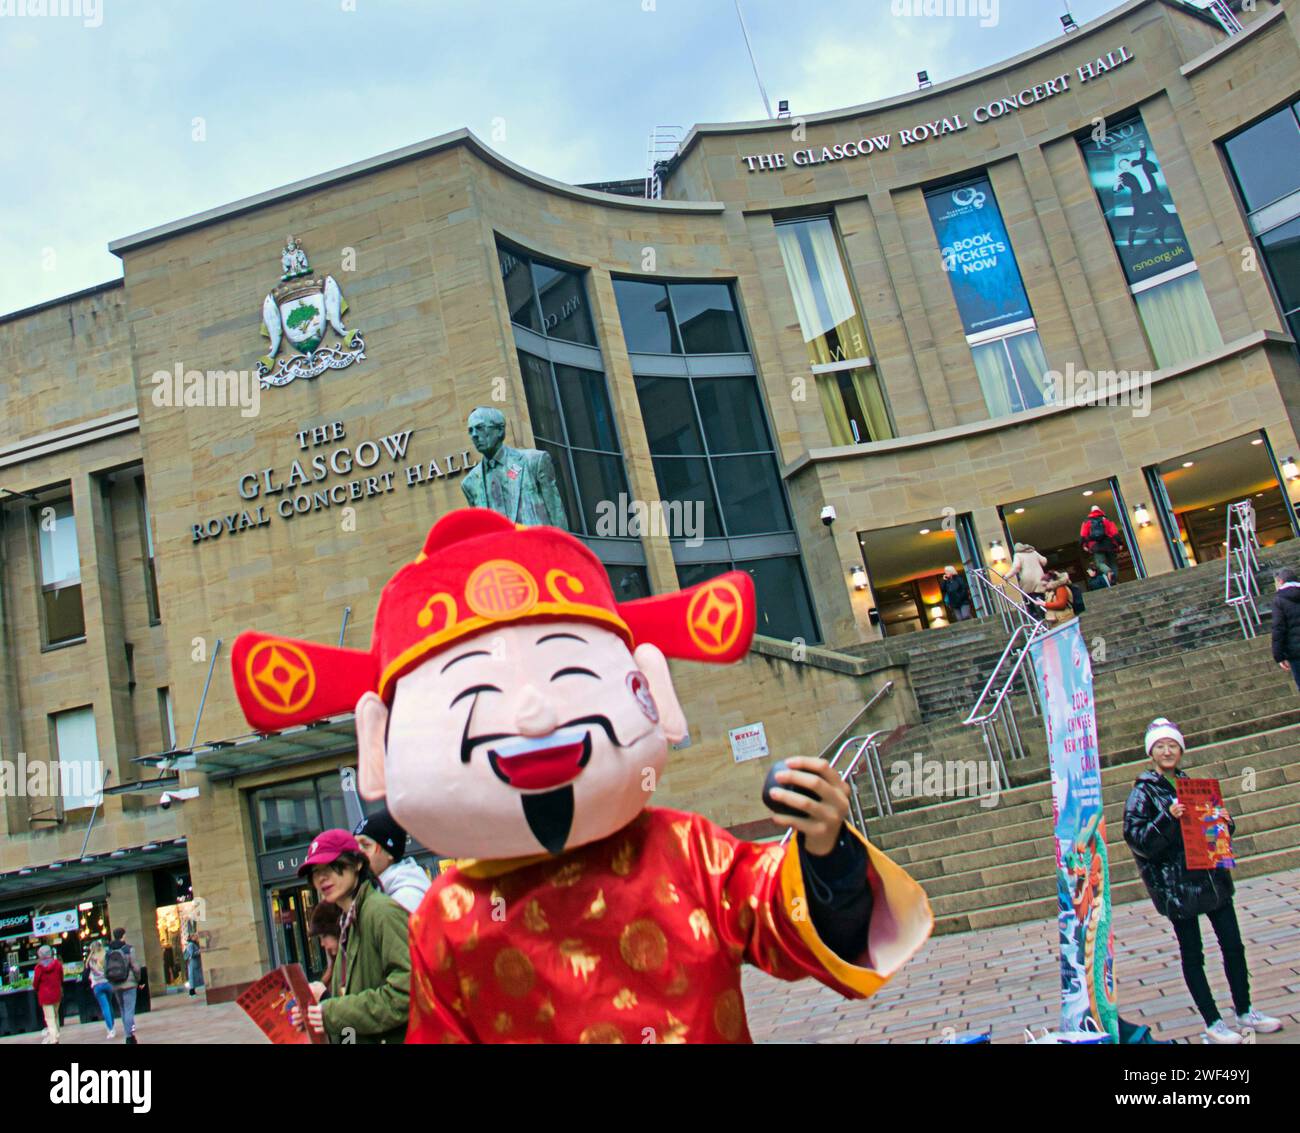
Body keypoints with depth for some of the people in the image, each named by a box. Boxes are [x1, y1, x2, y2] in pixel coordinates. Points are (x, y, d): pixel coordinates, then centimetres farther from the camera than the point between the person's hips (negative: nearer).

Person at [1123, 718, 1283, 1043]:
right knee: (1192, 954, 4)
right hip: (1176, 885, -5)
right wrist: (1167, 819, -28)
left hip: (1212, 878, 6)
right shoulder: (1142, 793, -6)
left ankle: (1244, 1011, 27)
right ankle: (1213, 1023, 13)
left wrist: (1223, 823, -1)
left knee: (1233, 945, 11)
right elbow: (1136, 839, -15)